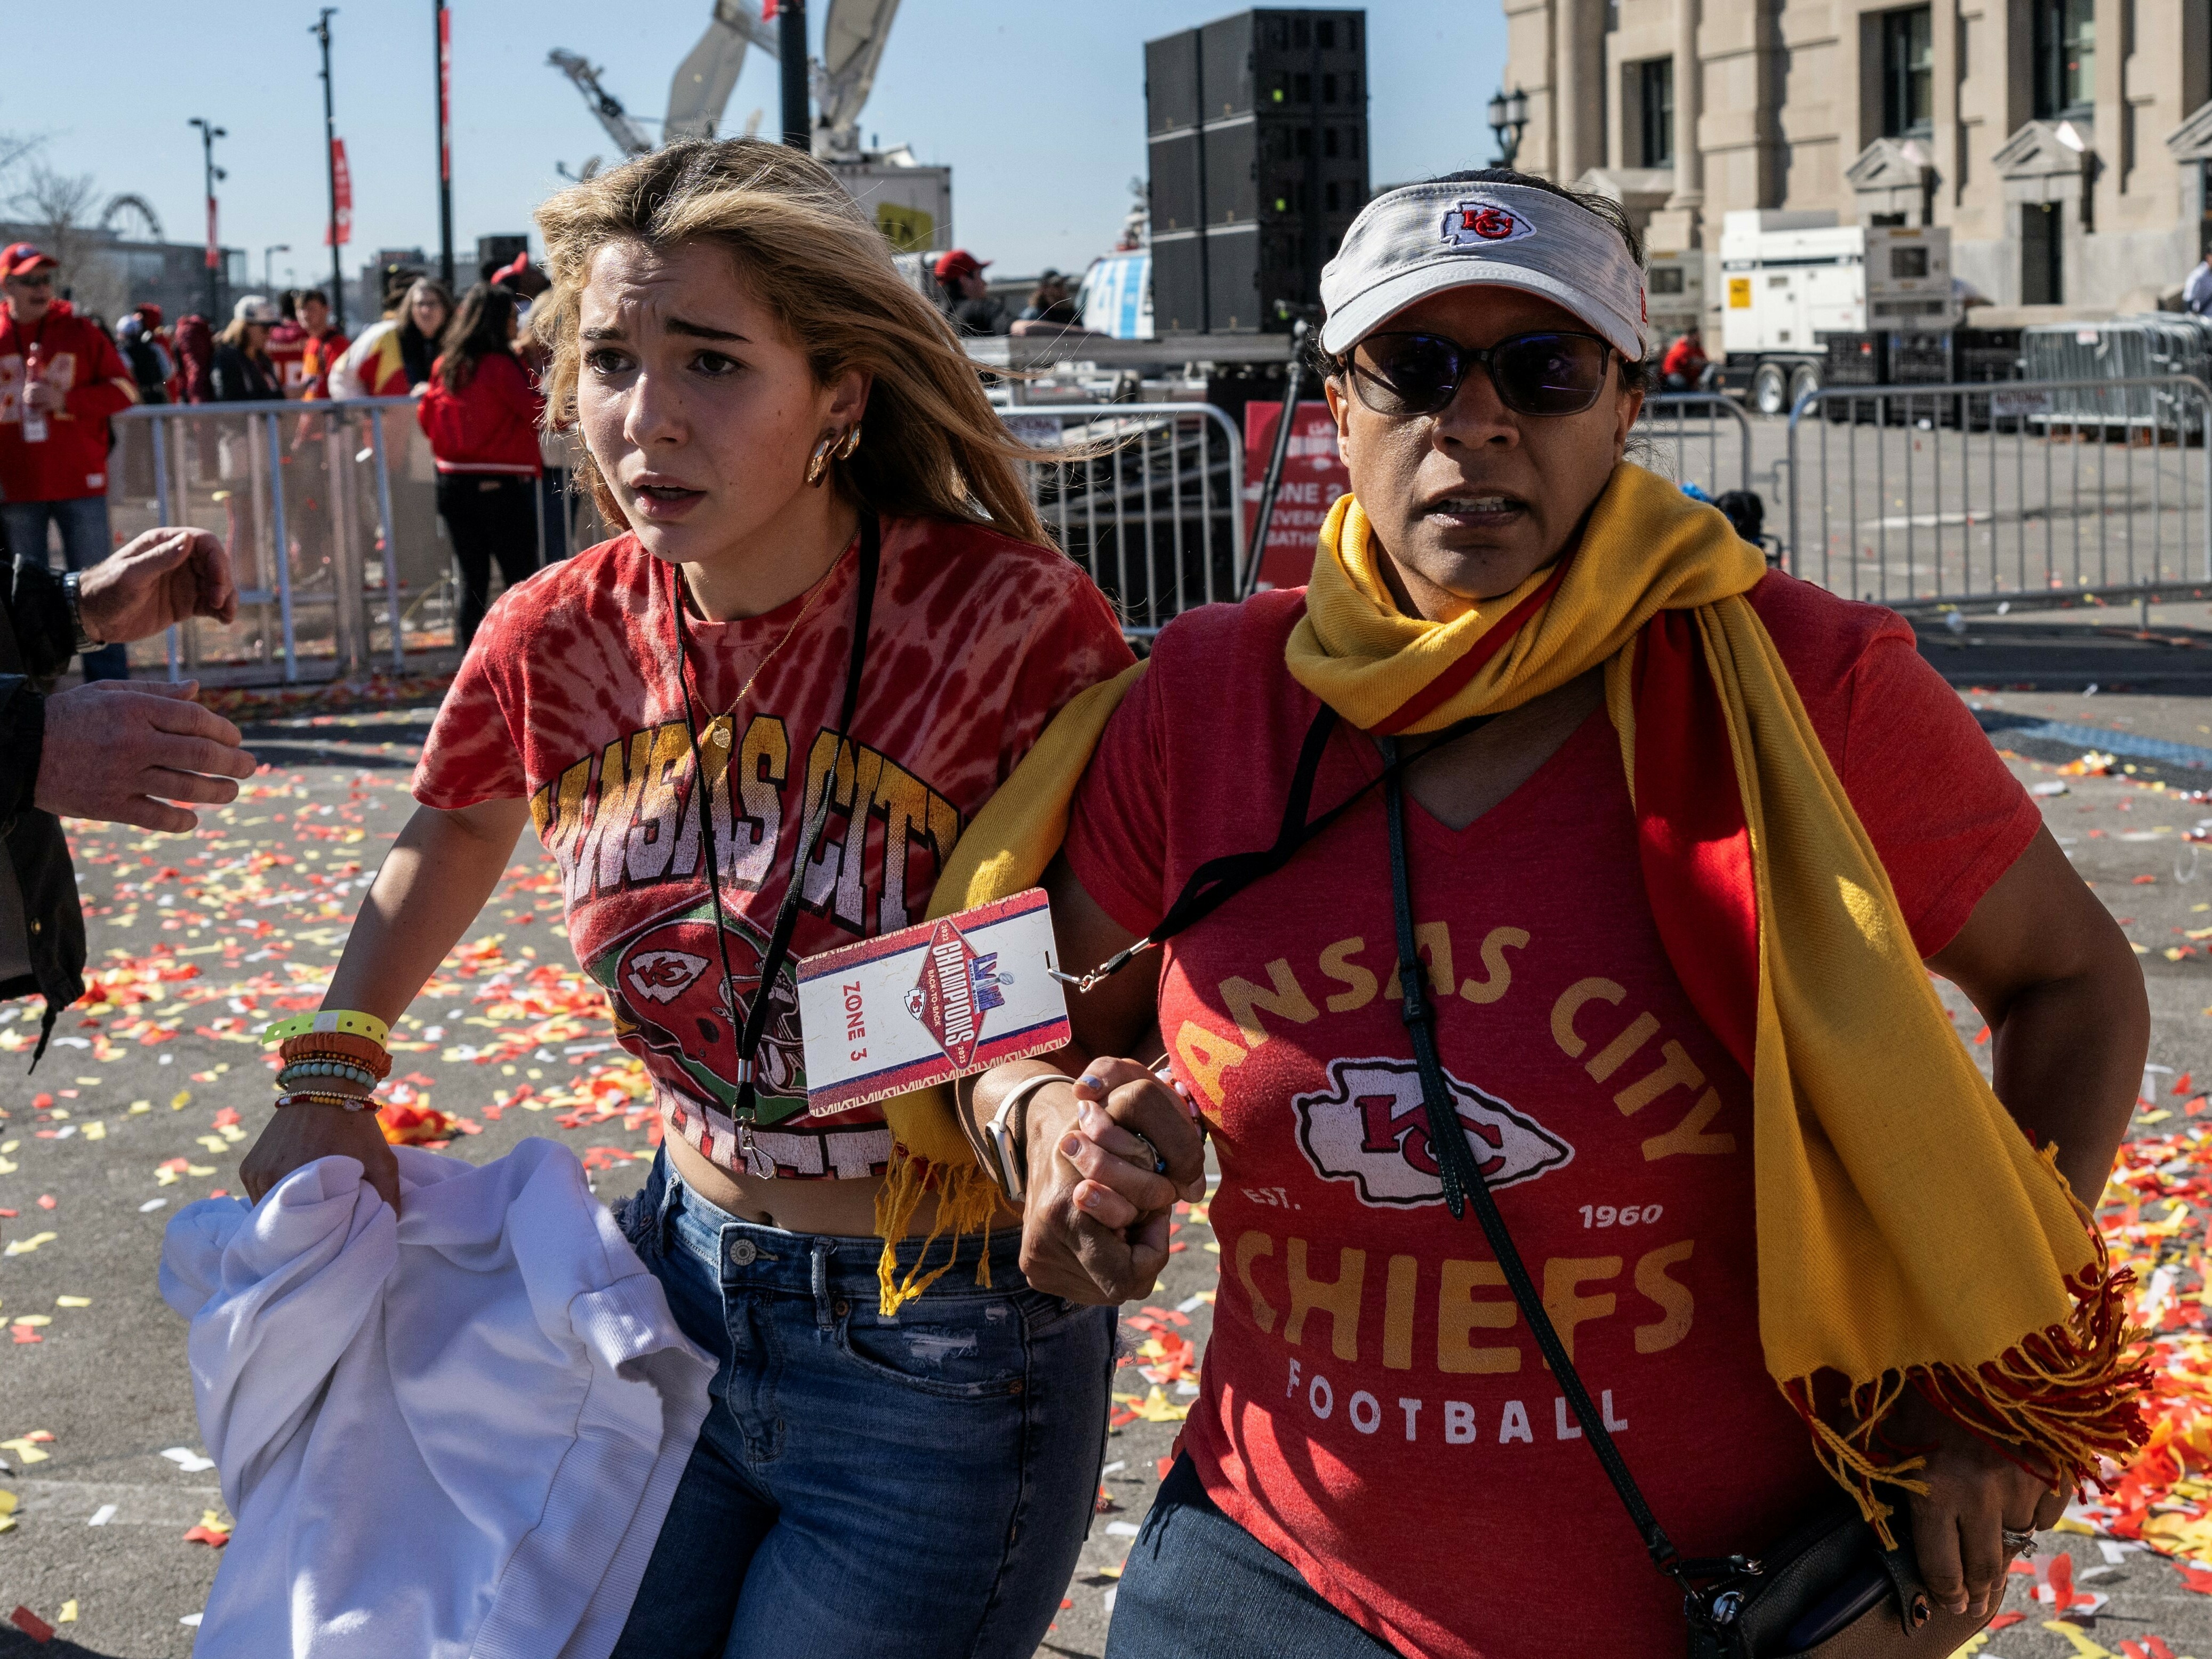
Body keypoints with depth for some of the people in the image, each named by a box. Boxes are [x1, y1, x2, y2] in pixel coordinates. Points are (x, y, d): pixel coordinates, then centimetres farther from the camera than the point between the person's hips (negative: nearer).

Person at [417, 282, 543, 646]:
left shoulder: (443, 366, 6)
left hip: (454, 482, 6)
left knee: (472, 581, 11)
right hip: (503, 485, -6)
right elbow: (541, 414, -12)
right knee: (520, 579, -1)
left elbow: (427, 419, 16)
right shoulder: (500, 366, -12)